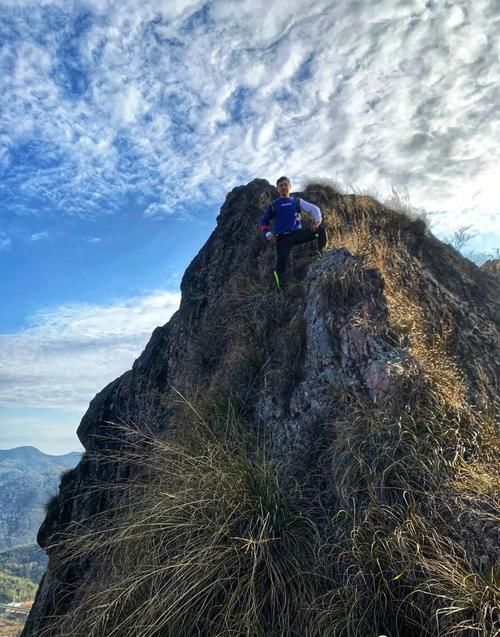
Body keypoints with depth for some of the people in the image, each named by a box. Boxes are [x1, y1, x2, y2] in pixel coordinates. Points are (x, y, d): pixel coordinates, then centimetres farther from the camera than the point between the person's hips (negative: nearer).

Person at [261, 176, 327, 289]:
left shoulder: (297, 202, 15)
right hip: (282, 238, -2)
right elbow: (264, 221, 19)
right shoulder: (273, 205, 12)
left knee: (321, 229, -18)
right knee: (281, 265, -15)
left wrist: (317, 221, -9)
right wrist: (268, 234, 0)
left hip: (297, 233, 2)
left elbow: (314, 208, 11)